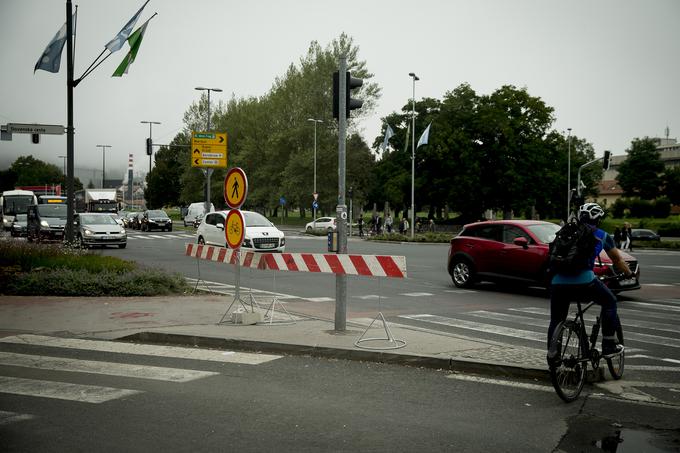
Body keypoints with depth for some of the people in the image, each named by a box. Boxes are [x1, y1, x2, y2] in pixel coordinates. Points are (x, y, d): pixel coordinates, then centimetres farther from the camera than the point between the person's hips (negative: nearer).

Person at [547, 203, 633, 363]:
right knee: (609, 302, 22)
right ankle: (608, 346, 20)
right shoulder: (601, 236, 16)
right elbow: (617, 260, 28)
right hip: (584, 281, -3)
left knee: (556, 320, 20)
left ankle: (551, 356, 21)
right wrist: (629, 274, 45)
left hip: (558, 282, 3)